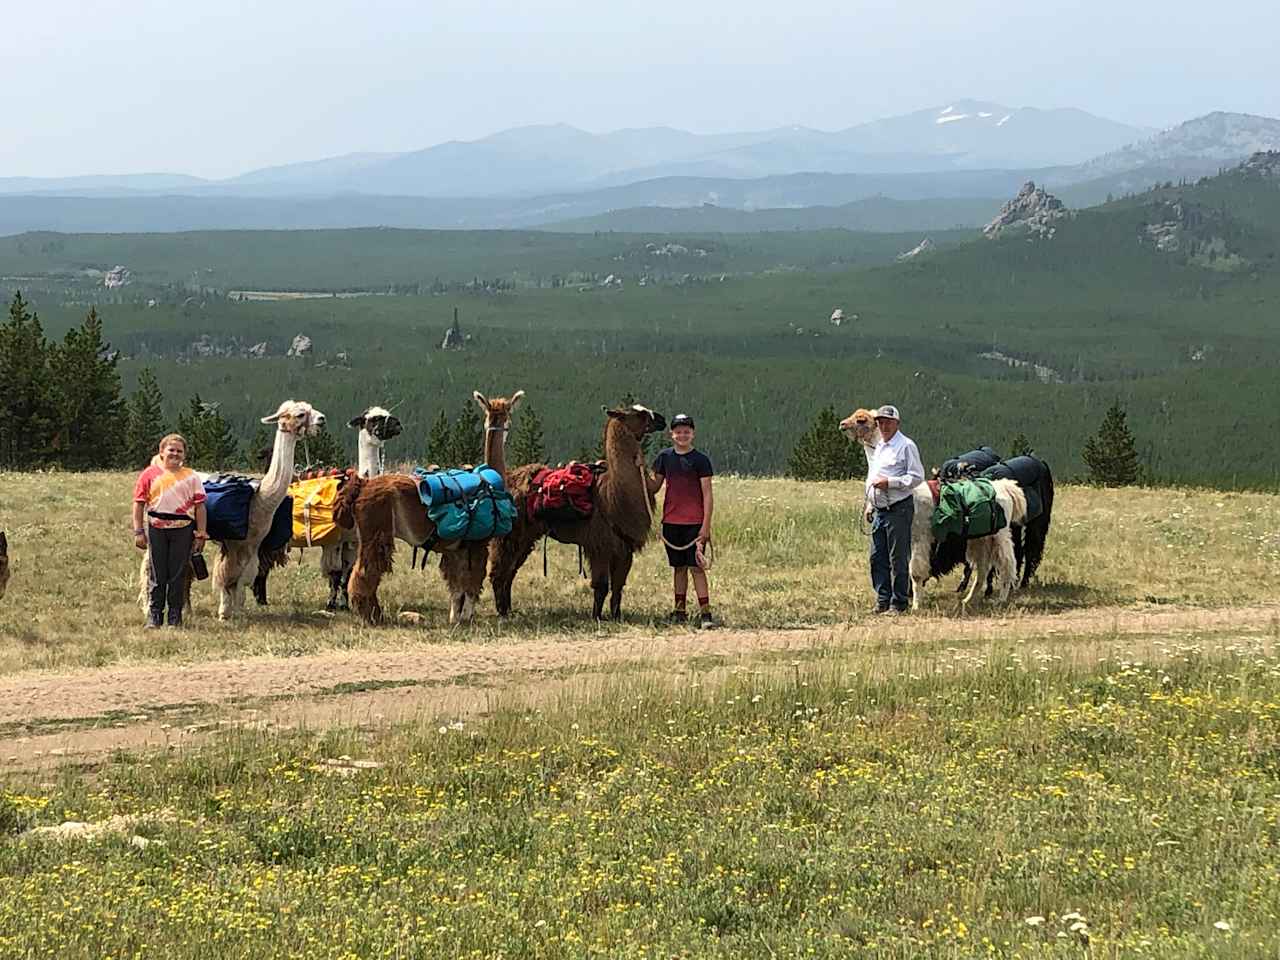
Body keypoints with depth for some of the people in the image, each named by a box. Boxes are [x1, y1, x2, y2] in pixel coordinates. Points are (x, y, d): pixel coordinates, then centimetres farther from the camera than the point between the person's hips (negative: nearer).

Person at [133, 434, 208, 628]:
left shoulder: (191, 477, 7)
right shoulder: (150, 474, 4)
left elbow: (200, 506, 7)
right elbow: (139, 504, 3)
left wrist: (201, 534, 3)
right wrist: (138, 532, -2)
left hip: (183, 529, 0)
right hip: (156, 529, 0)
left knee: (178, 574, 3)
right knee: (157, 574, 4)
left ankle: (175, 615, 12)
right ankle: (154, 614, 12)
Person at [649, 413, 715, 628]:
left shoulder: (700, 459, -4)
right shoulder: (665, 457, 9)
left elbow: (707, 495, -6)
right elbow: (654, 487, 15)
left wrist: (706, 525, -11)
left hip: (694, 522, -4)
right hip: (671, 521, 4)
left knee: (697, 566, -8)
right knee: (679, 567, 10)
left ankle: (705, 612, -9)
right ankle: (679, 611, 15)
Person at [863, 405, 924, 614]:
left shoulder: (906, 446, -7)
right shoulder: (877, 447, 18)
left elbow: (917, 477, -13)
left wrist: (889, 483, -18)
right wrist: (869, 504, 21)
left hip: (898, 509, -8)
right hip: (879, 510, 8)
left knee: (898, 558, -4)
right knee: (877, 558, 8)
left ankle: (899, 602, 2)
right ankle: (882, 600, 15)